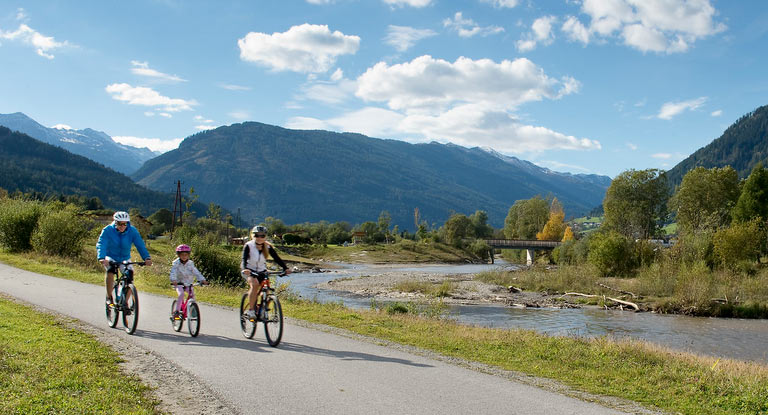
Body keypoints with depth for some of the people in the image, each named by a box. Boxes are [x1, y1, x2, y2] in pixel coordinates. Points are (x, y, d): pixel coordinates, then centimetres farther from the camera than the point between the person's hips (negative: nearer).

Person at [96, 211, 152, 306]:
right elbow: (101, 245, -29)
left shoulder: (133, 231, -15)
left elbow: (140, 245, -22)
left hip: (125, 258, 2)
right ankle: (109, 297, -14)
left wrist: (146, 258, -38)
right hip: (110, 257, -2)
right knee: (110, 271, -31)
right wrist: (101, 258, -47)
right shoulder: (107, 230, -19)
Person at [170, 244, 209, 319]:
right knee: (181, 294, -26)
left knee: (192, 294, -17)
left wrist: (202, 280, -24)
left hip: (188, 283, 3)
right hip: (179, 283, -3)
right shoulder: (176, 263, -9)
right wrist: (173, 280, -41)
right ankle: (176, 311, -18)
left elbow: (196, 272, -9)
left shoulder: (190, 263, -3)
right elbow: (173, 272, -21)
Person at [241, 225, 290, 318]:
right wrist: (244, 269, -49)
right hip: (249, 271, -4)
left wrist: (285, 268, -30)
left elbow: (277, 258, -15)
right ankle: (250, 310, -23)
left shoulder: (268, 246, -8)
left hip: (261, 271, 4)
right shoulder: (248, 246, -17)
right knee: (255, 284, -31)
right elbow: (244, 259, -28)